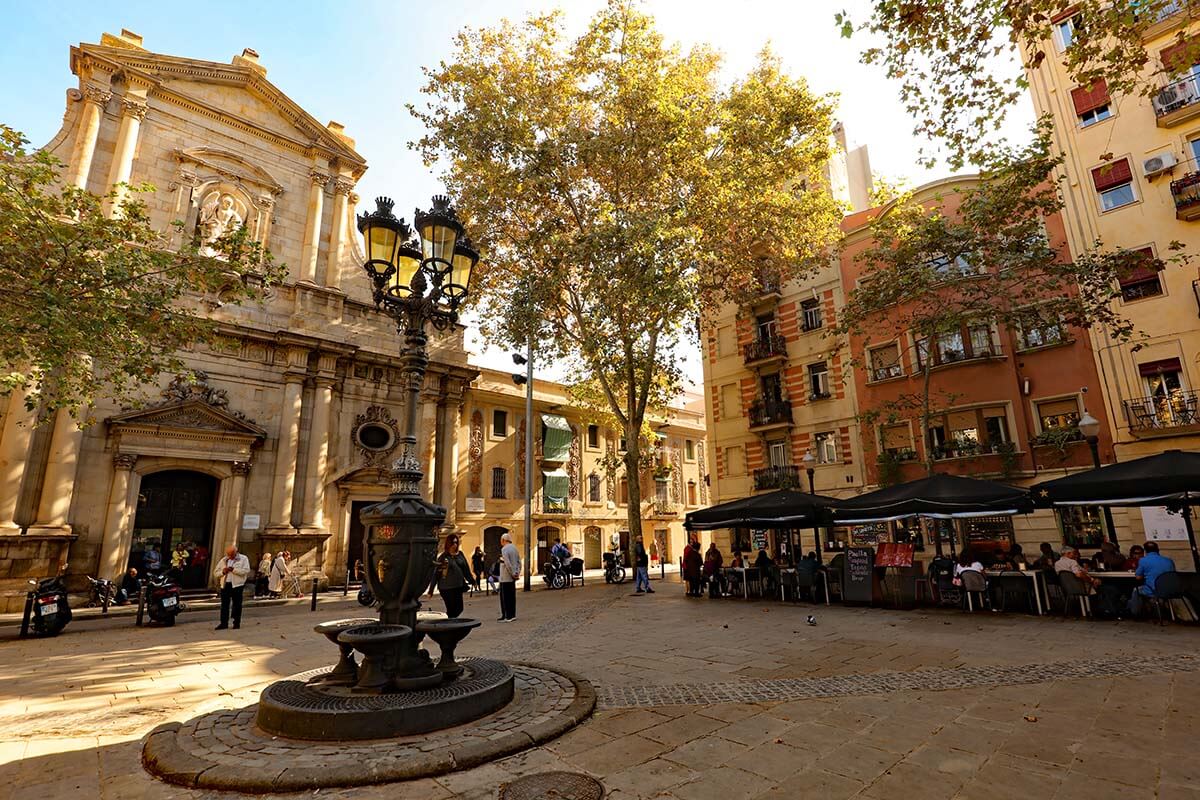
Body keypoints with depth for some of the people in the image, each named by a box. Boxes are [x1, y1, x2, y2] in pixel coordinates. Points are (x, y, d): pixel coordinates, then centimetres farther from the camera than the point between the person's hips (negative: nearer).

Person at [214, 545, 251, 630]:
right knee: (224, 605, 4)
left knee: (237, 604, 1)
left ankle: (237, 623, 9)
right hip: (225, 585, 4)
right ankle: (224, 623, 11)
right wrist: (223, 571, -6)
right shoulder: (223, 560, 16)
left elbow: (246, 571, -10)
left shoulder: (243, 559, 2)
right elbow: (216, 573, 16)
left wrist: (234, 569, -18)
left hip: (237, 585, -4)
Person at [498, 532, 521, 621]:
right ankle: (512, 615, 19)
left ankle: (507, 616, 1)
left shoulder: (504, 549, -15)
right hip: (512, 577, 8)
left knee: (505, 597, -1)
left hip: (505, 578, -8)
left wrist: (513, 574, -14)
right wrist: (517, 572, 10)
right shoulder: (514, 547, 9)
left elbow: (507, 563, -21)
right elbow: (519, 561, 11)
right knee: (512, 596, 13)